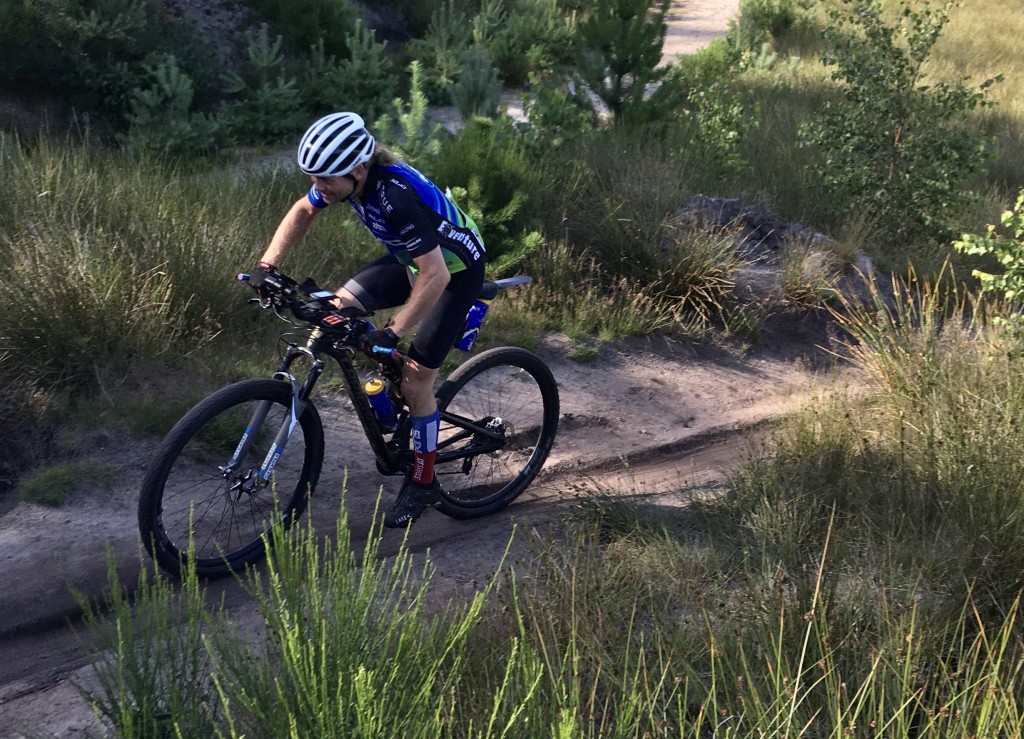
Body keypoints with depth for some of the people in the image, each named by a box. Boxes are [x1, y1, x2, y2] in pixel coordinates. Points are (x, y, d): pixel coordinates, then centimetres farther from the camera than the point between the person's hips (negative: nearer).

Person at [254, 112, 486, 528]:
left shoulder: (396, 197, -38)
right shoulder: (344, 175, -15)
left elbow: (435, 276, -38)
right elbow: (303, 212, 5)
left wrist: (393, 333, -36)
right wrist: (269, 263, -6)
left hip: (454, 270, -8)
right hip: (409, 257, 8)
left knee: (415, 381, -6)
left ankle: (422, 483, 13)